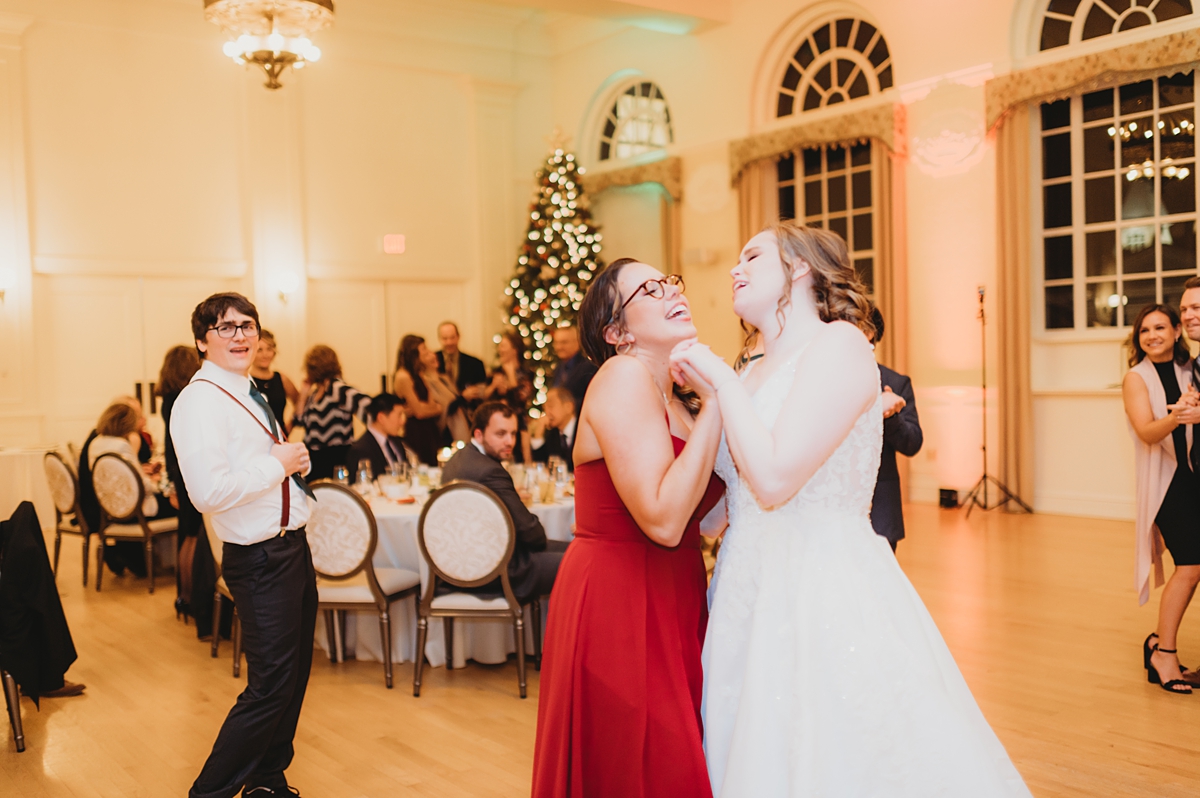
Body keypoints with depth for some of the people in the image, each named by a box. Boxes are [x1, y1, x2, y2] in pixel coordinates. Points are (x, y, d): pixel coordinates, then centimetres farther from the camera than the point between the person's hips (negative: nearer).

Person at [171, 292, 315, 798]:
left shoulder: (248, 395, 14)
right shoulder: (200, 400, -17)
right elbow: (208, 490, -29)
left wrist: (295, 461, 7)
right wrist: (278, 463, -18)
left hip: (292, 547, 10)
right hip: (260, 560, -10)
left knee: (295, 676, 19)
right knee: (270, 688, -5)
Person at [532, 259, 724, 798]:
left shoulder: (672, 396, 12)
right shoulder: (625, 376, -15)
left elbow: (698, 514, 9)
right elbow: (663, 521, -25)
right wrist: (714, 405, -18)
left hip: (671, 602, 9)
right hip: (618, 606, -9)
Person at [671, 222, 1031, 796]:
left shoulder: (839, 344, -10)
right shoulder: (752, 372, 13)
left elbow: (774, 480, -22)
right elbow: (728, 498, 8)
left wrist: (721, 380, -13)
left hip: (823, 593, -7)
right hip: (751, 592, 7)